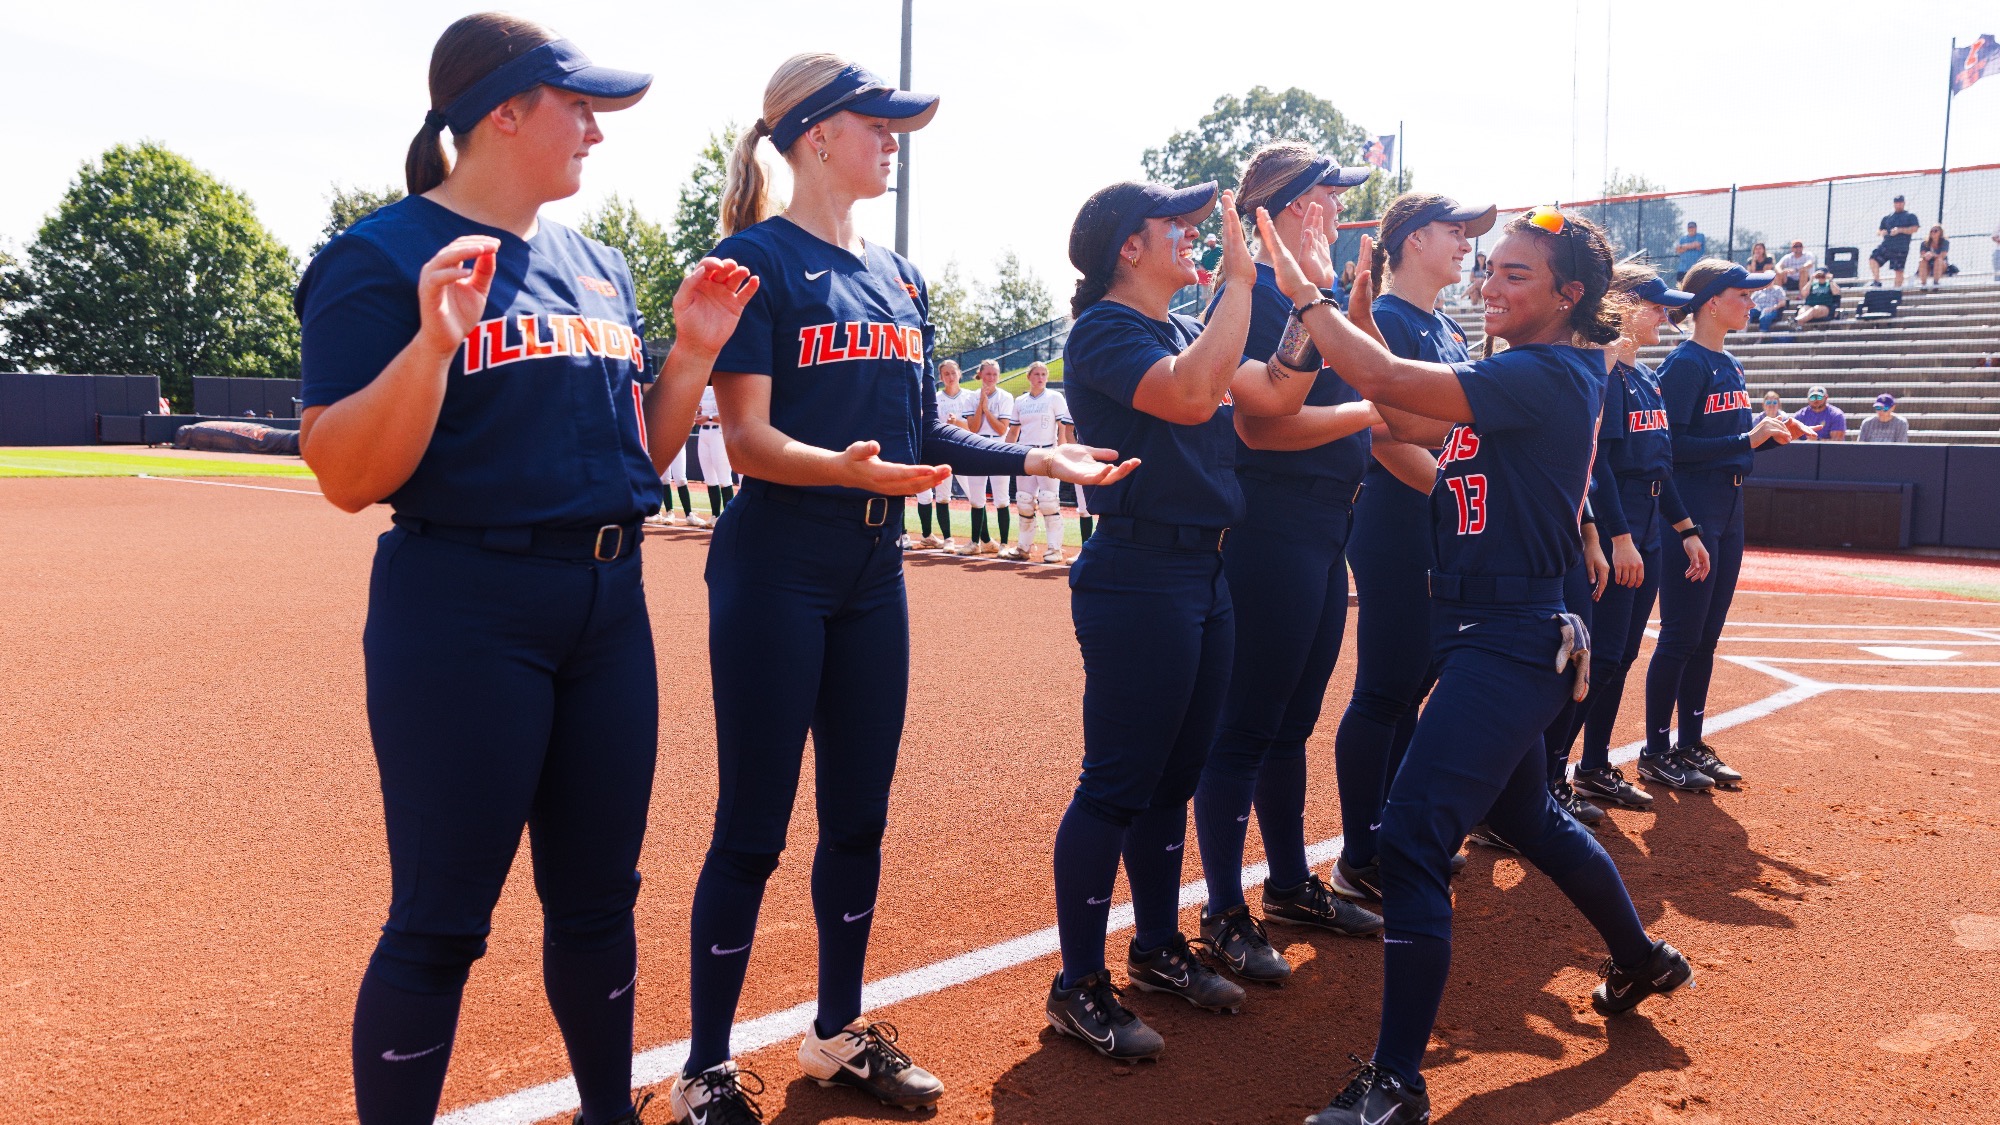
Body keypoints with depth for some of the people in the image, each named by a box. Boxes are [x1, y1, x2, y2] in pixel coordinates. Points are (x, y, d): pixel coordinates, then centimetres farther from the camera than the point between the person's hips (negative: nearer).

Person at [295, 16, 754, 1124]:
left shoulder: (600, 264, 13)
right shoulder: (384, 257, -7)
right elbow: (347, 478, -15)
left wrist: (693, 347, 4)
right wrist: (434, 339, -27)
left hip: (610, 603, 7)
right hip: (462, 615, -6)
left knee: (599, 896, 16)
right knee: (440, 923, 0)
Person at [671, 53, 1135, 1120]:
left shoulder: (900, 278, 14)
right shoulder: (758, 259, -7)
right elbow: (749, 439, -15)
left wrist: (1036, 459, 5)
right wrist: (849, 468, -33)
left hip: (874, 574, 7)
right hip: (774, 574, -7)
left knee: (860, 815, 14)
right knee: (751, 829, -1)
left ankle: (838, 1033, 31)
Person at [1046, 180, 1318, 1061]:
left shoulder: (1187, 330, 16)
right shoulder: (1103, 329, -11)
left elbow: (1276, 397, 11)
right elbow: (1191, 395, -28)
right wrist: (1240, 280, -21)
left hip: (1205, 574, 9)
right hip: (1137, 580, -9)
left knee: (1175, 775, 17)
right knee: (1117, 785, -3)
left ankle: (1158, 947, 31)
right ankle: (1078, 988, 8)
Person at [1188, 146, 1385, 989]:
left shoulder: (1322, 293, 17)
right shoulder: (1252, 292, -12)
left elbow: (1359, 375, 17)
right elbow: (1259, 423, -21)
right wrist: (1372, 410, -15)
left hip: (1324, 533, 10)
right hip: (1268, 533, -10)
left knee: (1291, 722, 17)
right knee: (1246, 728, -2)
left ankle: (1291, 885, 31)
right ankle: (1225, 915, 9)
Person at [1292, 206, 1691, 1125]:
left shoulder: (1549, 377, -17)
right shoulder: (1518, 375, 12)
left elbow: (1387, 379, -26)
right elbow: (1412, 426, 10)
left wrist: (1302, 292, -16)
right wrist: (1355, 318, 3)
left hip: (1510, 641, -11)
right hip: (1489, 633, 11)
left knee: (1411, 832, -16)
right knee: (1524, 815, 26)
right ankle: (1643, 961, 48)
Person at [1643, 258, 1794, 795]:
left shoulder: (1731, 366, 16)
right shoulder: (1684, 364, -11)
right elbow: (1673, 445, -19)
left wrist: (1768, 434, 2)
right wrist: (1745, 439, -20)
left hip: (1728, 511, 9)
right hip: (1688, 512, -9)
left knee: (1707, 636, 12)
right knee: (1681, 635, -5)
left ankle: (1690, 744, 21)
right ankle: (1655, 752, 4)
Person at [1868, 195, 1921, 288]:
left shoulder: (1910, 216, 7)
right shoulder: (1887, 217, 19)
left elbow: (1914, 228, -6)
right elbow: (1880, 230, 24)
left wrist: (1900, 230, -17)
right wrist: (1881, 232, -1)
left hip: (1901, 248, -4)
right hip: (1886, 245, 4)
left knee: (1899, 270, -5)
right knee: (1873, 257, -21)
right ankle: (1877, 280, -20)